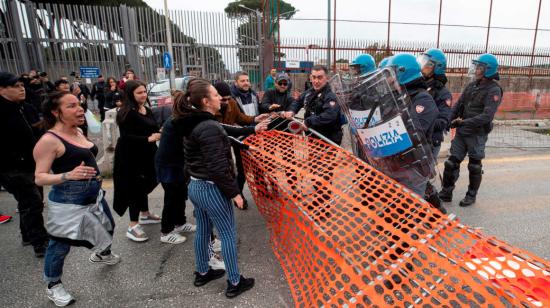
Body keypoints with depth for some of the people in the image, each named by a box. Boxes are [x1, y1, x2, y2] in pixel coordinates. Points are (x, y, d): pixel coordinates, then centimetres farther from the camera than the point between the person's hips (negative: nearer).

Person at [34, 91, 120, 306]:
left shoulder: (78, 131, 4)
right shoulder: (49, 140, -20)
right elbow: (39, 177, -20)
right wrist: (69, 175, -35)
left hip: (93, 195, 8)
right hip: (68, 201, -8)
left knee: (108, 227, 25)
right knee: (60, 245, 8)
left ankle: (102, 254, 55)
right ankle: (53, 286, 33)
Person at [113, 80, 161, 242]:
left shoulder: (147, 111, 10)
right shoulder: (126, 113, -15)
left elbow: (153, 130, 18)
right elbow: (126, 137, -23)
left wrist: (159, 134, -3)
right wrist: (148, 138, -31)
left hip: (146, 155, 8)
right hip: (131, 157, -8)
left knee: (144, 185, 19)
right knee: (135, 188, -3)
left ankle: (145, 215, 37)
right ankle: (133, 227, 6)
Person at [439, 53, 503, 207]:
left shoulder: (493, 90, -12)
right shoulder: (472, 85, 8)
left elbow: (487, 116, -22)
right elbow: (459, 105, 9)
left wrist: (465, 122, -29)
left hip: (477, 134, -6)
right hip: (462, 131, 6)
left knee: (474, 166, 8)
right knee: (452, 162, 6)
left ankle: (471, 195, 24)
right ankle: (446, 193, 16)